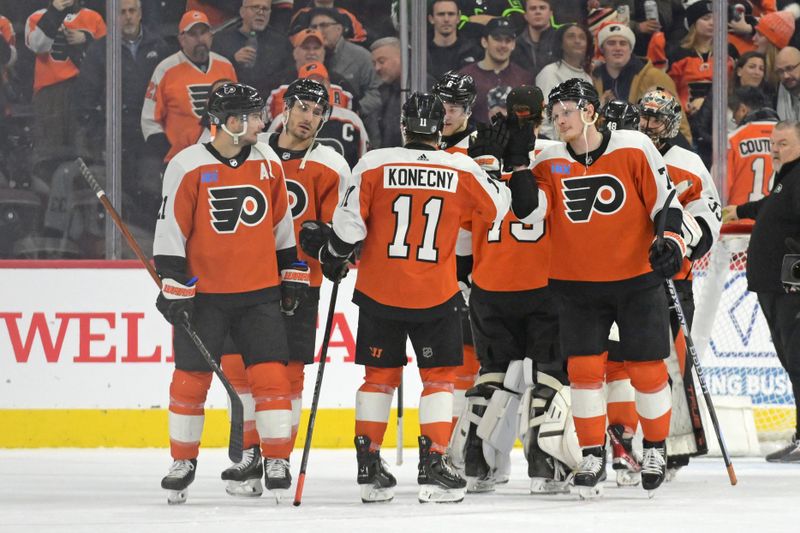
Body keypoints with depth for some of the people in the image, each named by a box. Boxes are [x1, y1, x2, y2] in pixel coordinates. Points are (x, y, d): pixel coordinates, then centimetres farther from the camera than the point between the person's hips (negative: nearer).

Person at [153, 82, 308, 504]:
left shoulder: (267, 162, 4)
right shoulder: (187, 166, -9)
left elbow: (282, 223, 15)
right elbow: (170, 231, -7)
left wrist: (293, 275, 15)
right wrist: (174, 289, -10)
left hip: (260, 292, 3)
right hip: (203, 294, -3)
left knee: (270, 372, -5)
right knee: (191, 377, 3)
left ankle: (277, 460, 3)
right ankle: (183, 462, 18)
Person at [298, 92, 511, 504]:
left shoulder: (373, 165, -7)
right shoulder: (462, 170, -5)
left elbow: (349, 225, -8)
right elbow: (498, 207, 11)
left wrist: (330, 253, 11)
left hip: (379, 291, 1)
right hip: (436, 295, -1)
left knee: (380, 375, 13)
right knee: (438, 376, 10)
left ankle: (369, 469, 15)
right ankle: (433, 467, 1)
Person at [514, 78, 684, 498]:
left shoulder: (633, 148, -7)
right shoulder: (550, 161, 2)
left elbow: (665, 200, -5)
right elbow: (532, 211, -10)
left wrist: (670, 242, -20)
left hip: (637, 279, -2)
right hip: (578, 284, 2)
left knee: (646, 369, 2)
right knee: (584, 367, -5)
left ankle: (655, 448, 22)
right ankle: (592, 456, 5)